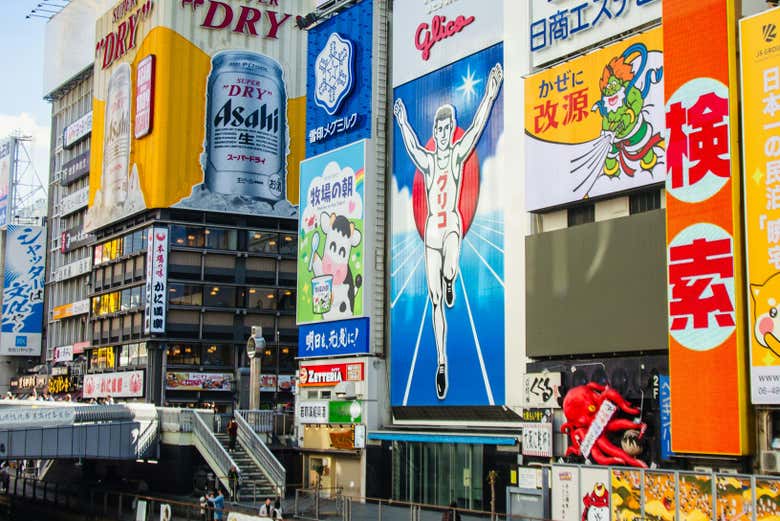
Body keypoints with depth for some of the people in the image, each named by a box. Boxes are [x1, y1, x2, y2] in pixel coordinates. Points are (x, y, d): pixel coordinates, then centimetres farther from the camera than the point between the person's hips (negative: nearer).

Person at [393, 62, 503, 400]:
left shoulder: (458, 154, 3)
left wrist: (490, 96, -14)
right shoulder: (426, 161, 10)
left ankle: (450, 282, 3)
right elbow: (412, 147, -2)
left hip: (452, 225, -2)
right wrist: (403, 124, -14)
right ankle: (441, 361, 11)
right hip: (431, 229, 2)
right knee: (435, 300, 3)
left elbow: (476, 127, -6)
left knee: (450, 271, -36)